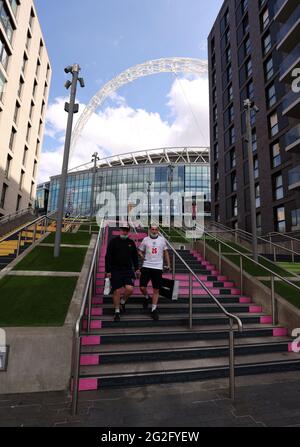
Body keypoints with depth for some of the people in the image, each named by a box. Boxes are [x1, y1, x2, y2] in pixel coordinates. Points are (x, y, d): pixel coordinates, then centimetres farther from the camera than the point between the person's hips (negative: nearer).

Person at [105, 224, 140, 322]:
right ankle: (117, 311, 18)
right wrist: (108, 270, -8)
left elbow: (135, 256, 17)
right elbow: (108, 257, -4)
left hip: (128, 270, 3)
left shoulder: (131, 242, 9)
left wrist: (136, 268, 9)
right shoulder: (114, 241, -2)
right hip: (116, 270, -3)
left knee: (130, 289, -11)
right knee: (117, 291, 0)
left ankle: (123, 302, 21)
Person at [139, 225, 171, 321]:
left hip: (158, 267, 0)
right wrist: (142, 256, -4)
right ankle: (147, 298, 31)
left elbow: (166, 252, 14)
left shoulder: (162, 239, 5)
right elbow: (140, 250, 15)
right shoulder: (145, 240, 4)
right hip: (146, 266, 0)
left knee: (156, 290, 4)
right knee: (142, 287, -3)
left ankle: (154, 310, 17)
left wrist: (168, 264, 13)